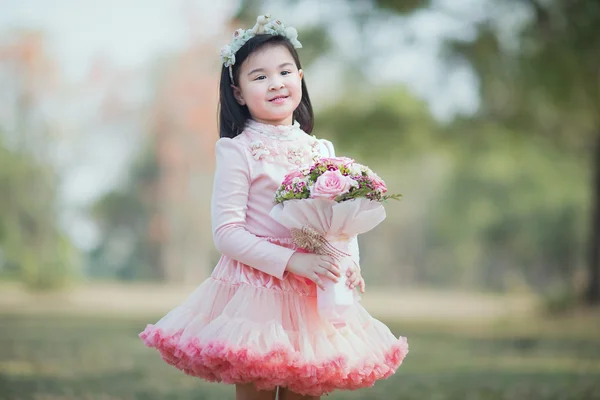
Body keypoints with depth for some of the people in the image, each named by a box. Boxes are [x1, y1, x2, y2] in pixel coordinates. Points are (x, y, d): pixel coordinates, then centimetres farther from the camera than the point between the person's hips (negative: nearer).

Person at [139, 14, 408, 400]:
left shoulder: (322, 150, 9)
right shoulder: (238, 152, -6)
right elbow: (226, 233, -12)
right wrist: (292, 261, -21)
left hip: (316, 295, 4)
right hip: (255, 290, -4)